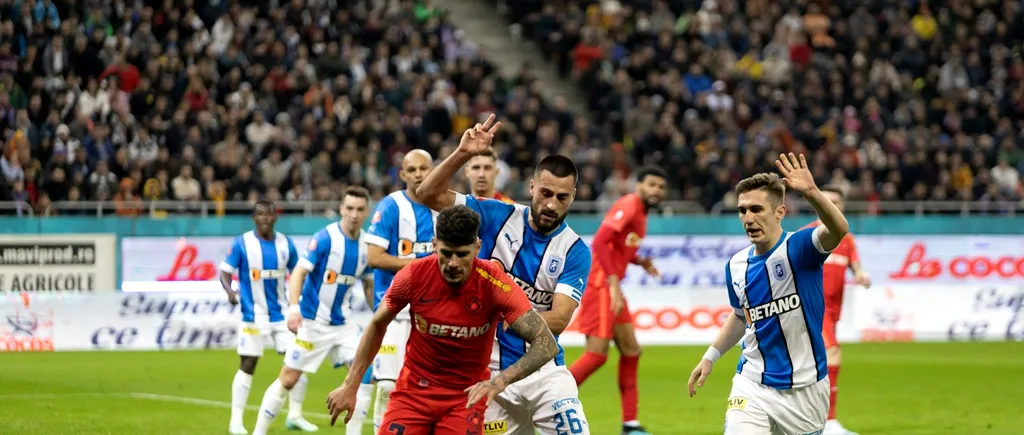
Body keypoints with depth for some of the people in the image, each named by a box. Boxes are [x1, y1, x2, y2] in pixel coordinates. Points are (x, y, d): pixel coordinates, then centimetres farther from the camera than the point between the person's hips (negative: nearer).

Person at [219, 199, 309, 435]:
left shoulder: (285, 244, 4)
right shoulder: (242, 243, -6)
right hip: (254, 315, -4)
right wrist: (230, 291, -26)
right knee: (247, 365, -3)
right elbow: (225, 272, -7)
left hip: (282, 313, 4)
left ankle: (295, 415, 14)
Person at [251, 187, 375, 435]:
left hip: (342, 323, 5)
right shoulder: (325, 238, -15)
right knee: (288, 379, -1)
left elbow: (368, 283, 18)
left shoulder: (366, 245, 3)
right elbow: (298, 273, -19)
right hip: (312, 322, -5)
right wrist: (293, 308, -32)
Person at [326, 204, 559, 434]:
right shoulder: (414, 276, -14)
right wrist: (350, 386, 6)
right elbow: (377, 326, 5)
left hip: (467, 396, -1)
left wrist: (501, 380, -38)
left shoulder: (493, 283, -20)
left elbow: (546, 343, -23)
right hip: (413, 391, 2)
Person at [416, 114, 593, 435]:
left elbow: (558, 320, -16)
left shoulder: (575, 251, -6)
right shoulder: (497, 218, -1)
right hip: (489, 370, 1)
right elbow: (428, 195, -5)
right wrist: (462, 155, -20)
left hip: (542, 371, -1)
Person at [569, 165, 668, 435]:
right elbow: (600, 242, -25)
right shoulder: (628, 206, -14)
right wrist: (614, 284, -28)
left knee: (630, 351, 10)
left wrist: (640, 262, 4)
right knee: (597, 354, -12)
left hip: (612, 288, 10)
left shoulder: (641, 213, 15)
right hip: (600, 286, -10)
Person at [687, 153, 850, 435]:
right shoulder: (736, 266, 2)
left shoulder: (798, 248, -13)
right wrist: (711, 356, 16)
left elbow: (838, 230, -36)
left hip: (804, 389, -3)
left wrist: (811, 193, -53)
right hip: (752, 387, 3)